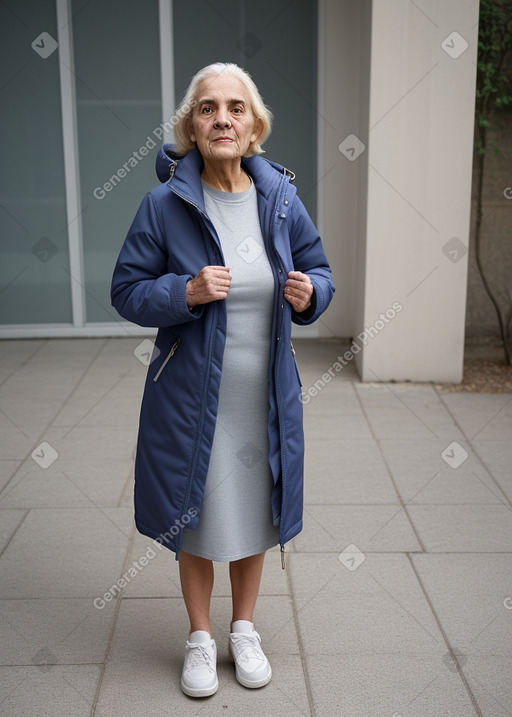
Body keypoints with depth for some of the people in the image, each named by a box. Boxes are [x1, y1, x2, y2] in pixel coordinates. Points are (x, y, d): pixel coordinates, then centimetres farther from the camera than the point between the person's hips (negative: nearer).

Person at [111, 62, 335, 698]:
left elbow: (318, 269, 9)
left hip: (266, 395, 3)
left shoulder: (280, 198, -2)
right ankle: (200, 638, 36)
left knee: (253, 514, 17)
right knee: (195, 519, 12)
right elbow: (127, 291, -6)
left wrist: (309, 292, -14)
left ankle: (244, 628, 41)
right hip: (190, 394, -2)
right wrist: (186, 293, -23)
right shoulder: (165, 205, -11)